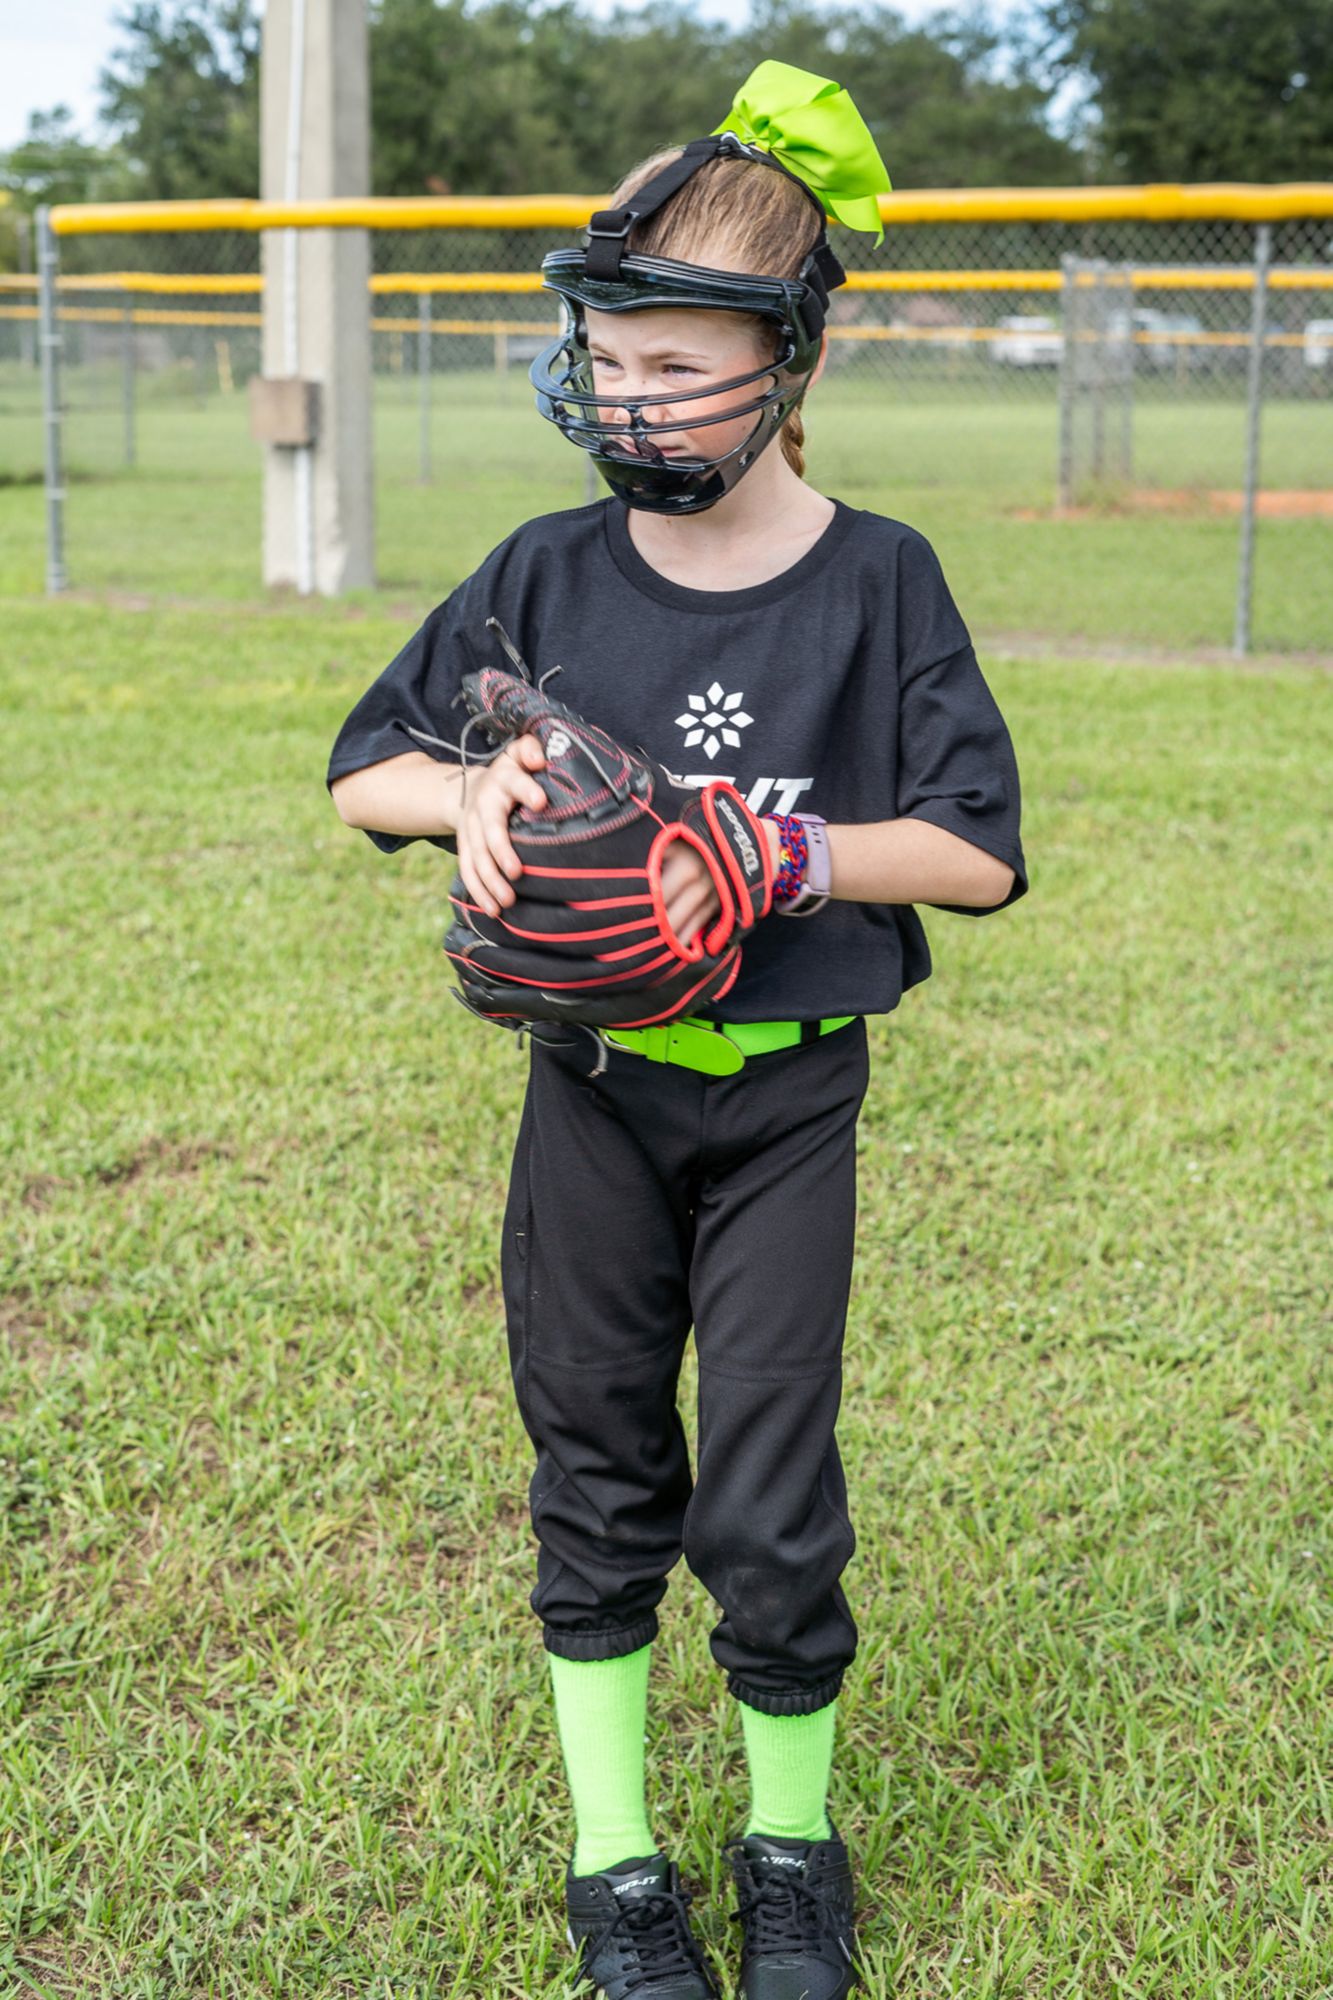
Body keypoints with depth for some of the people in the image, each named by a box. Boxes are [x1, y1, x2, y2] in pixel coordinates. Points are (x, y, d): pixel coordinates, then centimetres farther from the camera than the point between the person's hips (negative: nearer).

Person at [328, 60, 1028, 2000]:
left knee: (769, 1510, 2)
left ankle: (793, 1841, 27)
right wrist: (472, 793, -17)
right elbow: (363, 766, 4)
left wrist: (784, 852, -22)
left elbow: (979, 850, -8)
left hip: (788, 1100, -2)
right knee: (598, 1482, 11)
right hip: (594, 1090, 2)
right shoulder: (552, 572, -2)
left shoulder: (878, 580, -8)